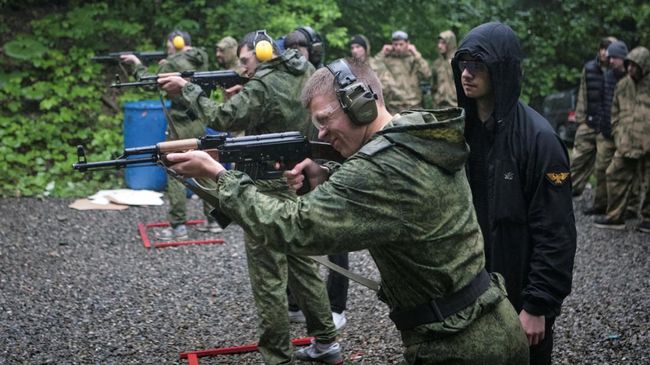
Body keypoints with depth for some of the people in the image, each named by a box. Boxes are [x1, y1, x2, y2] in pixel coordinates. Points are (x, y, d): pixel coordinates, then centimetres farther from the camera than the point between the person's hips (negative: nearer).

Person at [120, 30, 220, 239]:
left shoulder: (172, 64, -12)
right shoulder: (202, 59, 8)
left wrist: (137, 64, 9)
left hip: (181, 126, -7)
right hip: (203, 123, 7)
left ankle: (178, 227, -3)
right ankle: (212, 219, 17)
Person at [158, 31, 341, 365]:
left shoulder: (262, 86, -17)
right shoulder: (305, 72, 7)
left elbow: (221, 119, -18)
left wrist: (186, 89, -8)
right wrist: (243, 94, 8)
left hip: (269, 189, -8)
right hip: (301, 181, 8)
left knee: (269, 277, 0)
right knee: (303, 264, 19)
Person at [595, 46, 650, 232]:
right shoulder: (623, 85, 10)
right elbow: (615, 114, 18)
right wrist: (618, 136, 7)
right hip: (626, 145, 5)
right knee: (615, 176, 4)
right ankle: (614, 217, 13)